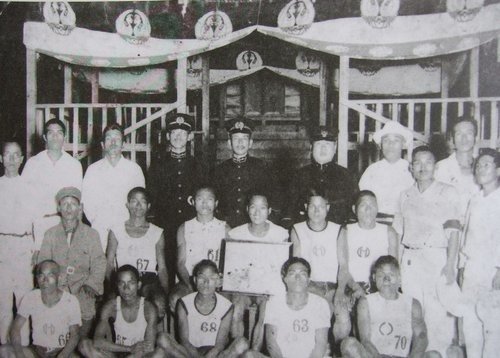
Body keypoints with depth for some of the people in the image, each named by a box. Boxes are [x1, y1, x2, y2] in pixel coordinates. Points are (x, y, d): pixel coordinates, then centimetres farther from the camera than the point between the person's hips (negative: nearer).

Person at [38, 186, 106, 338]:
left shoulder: (91, 234, 8)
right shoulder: (50, 234, 12)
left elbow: (99, 263, 5)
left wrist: (91, 283, -9)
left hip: (83, 291, 0)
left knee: (82, 339, -2)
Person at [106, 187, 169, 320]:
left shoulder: (157, 233, 17)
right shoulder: (116, 232, 16)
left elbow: (162, 268, 13)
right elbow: (108, 265, 9)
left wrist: (165, 292, -4)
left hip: (150, 280, 0)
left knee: (159, 302, -34)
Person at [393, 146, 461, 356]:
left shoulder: (447, 193, 1)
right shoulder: (406, 195, 13)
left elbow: (453, 231, -5)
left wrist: (450, 264, -14)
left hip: (437, 258, -3)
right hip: (410, 260, 4)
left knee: (439, 315, -5)